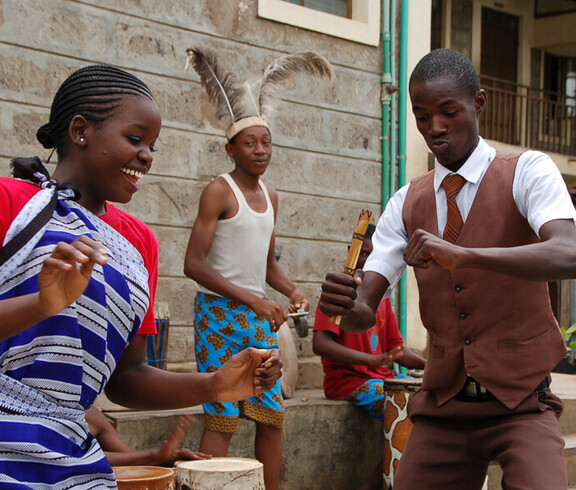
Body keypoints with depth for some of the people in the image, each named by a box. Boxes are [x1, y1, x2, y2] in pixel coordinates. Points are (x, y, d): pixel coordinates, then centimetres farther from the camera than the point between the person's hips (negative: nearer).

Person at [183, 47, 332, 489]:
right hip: (221, 311, -7)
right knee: (222, 418, -9)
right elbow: (194, 264, -14)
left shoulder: (270, 196, 15)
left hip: (259, 315, 7)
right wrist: (251, 299, -20)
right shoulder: (219, 191, -8)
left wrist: (291, 290, 2)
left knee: (272, 415, 6)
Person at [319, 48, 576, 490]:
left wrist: (463, 255, -38)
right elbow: (366, 312, 2)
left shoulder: (527, 172, -5)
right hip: (442, 408, 4)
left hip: (520, 406, -4)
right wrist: (344, 303, -22)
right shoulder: (407, 205, 8)